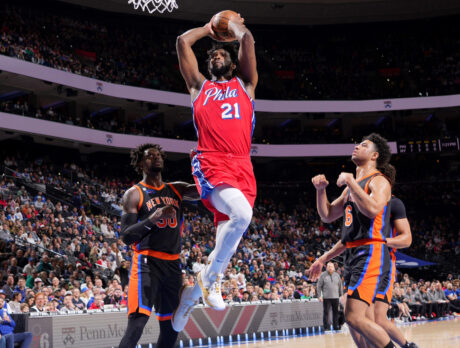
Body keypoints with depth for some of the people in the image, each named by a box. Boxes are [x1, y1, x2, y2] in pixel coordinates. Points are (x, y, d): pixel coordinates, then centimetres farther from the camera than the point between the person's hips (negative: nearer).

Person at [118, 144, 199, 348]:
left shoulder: (176, 189, 14)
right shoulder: (134, 194, 0)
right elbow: (126, 237, -7)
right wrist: (153, 218, -21)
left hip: (173, 264, 6)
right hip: (147, 262, -6)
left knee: (171, 326, 10)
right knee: (137, 323, -20)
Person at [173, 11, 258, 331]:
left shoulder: (245, 85, 23)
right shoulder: (200, 86, 23)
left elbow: (248, 39, 12)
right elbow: (183, 41, 17)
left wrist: (235, 27, 31)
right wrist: (210, 28, 31)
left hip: (242, 166, 3)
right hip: (210, 163, -3)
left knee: (230, 227, -3)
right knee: (242, 214, -27)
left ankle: (196, 291, 12)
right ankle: (210, 278, -12)